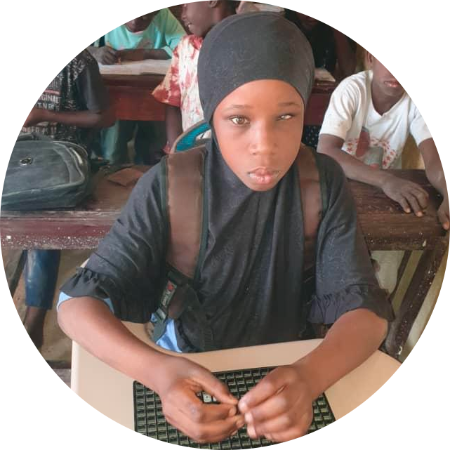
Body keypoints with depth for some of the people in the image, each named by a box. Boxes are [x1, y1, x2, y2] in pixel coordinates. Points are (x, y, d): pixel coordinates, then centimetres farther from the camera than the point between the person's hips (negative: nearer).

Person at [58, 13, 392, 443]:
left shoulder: (324, 182, -13)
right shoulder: (166, 188, -17)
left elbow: (366, 308, -17)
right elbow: (78, 301, -19)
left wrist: (308, 375, -37)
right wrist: (158, 370, -38)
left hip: (286, 373, 2)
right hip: (187, 372, -1)